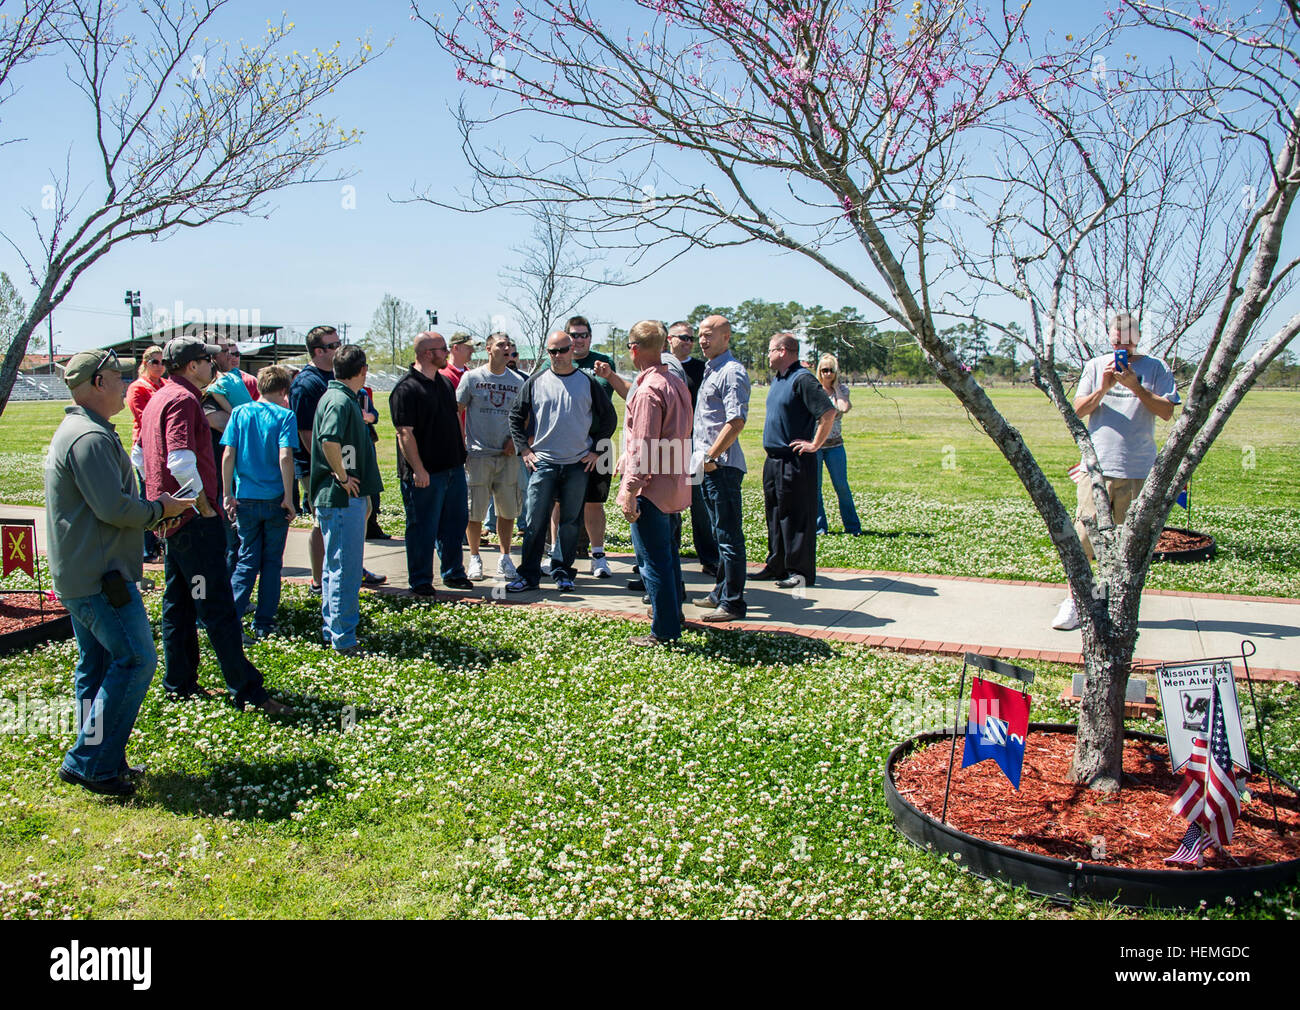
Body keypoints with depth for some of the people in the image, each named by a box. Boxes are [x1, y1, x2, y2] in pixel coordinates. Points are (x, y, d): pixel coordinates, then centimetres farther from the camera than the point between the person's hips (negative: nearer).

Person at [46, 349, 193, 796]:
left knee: (96, 665, 15)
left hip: (78, 574, 11)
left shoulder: (74, 431, 17)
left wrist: (150, 508, 11)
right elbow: (115, 508, -24)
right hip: (101, 577, -11)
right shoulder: (92, 438, -19)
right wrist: (160, 508, -8)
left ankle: (100, 761, 24)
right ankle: (89, 761, -3)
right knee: (135, 660, -7)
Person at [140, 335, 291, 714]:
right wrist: (204, 504, -16)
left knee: (178, 603, 16)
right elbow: (181, 461, -26)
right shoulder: (183, 399, -15)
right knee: (217, 605, -9)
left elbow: (142, 456, 23)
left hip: (170, 518, 11)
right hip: (193, 521, -10)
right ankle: (247, 690, -7)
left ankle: (179, 683, 24)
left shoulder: (158, 399, 17)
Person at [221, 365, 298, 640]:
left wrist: (228, 494, 4)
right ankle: (264, 624, 13)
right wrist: (288, 498, -11)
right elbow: (285, 457, -16)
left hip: (246, 498, 2)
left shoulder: (240, 413, 3)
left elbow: (228, 456, -2)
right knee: (272, 562, 9)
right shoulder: (285, 415, -6)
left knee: (247, 560, 12)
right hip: (275, 498, -2)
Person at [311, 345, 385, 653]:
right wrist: (343, 477, -21)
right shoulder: (341, 401, -16)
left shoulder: (338, 398, 15)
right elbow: (329, 440, -34)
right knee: (345, 568, -4)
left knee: (336, 565, 18)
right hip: (343, 498, -10)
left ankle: (332, 629, 28)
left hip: (340, 497, 10)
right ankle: (343, 639, 2)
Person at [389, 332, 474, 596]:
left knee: (455, 523, 15)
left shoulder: (446, 382, 13)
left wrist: (462, 452, 18)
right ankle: (420, 581, 14)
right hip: (425, 473, -8)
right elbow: (405, 433, -18)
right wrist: (418, 469, -22)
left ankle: (453, 573, 29)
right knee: (423, 528, 2)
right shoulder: (406, 389, -14)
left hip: (453, 467, 8)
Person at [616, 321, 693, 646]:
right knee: (667, 550, 24)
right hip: (674, 483, 10)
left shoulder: (648, 390, -19)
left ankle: (665, 630, 2)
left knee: (653, 558, -3)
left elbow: (644, 446, -23)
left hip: (651, 486, -10)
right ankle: (672, 610, 39)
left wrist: (630, 489, -20)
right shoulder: (677, 384, 10)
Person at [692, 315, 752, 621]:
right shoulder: (709, 370, 18)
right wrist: (704, 458, 16)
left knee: (729, 536, -5)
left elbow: (737, 421, -22)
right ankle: (721, 593, 27)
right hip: (707, 465, 10)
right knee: (719, 533, 17)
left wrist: (710, 457, -20)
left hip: (722, 466, -10)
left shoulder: (732, 372, -13)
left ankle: (733, 603, 0)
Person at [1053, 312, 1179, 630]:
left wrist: (1135, 386, -12)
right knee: (1084, 534, -5)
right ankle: (1073, 601, 2)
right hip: (1097, 464, 0)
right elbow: (1078, 410, 5)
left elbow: (1167, 411, -3)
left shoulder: (1156, 369, 7)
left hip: (1137, 469, 0)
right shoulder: (1096, 366, 11)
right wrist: (1102, 389, -11)